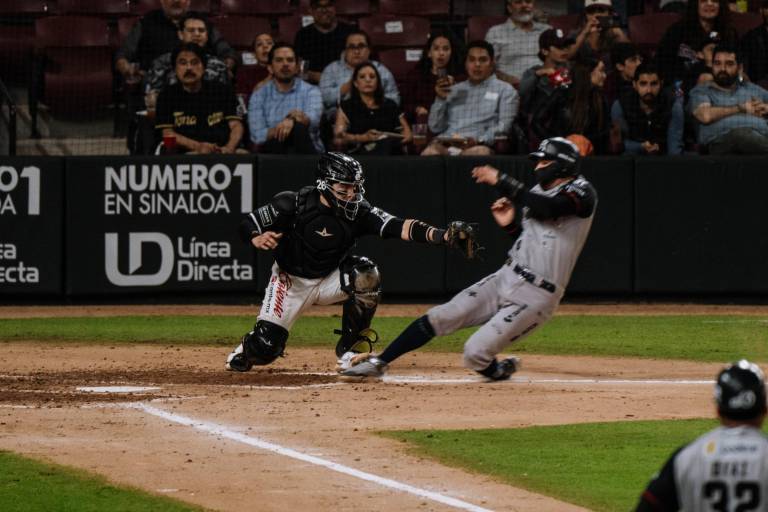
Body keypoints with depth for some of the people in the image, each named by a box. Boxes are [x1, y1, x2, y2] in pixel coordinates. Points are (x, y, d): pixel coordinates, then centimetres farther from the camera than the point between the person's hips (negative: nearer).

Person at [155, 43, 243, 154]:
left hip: (221, 153, 2)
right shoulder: (167, 96, 11)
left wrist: (229, 148, -16)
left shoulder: (223, 91, 15)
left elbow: (236, 125, 7)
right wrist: (198, 147, -16)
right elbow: (168, 134, 2)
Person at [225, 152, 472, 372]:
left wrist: (441, 235, -46)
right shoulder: (293, 204, -22)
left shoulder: (358, 211, -18)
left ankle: (350, 347, -9)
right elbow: (247, 224, -15)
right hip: (291, 281, -2)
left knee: (365, 275, -28)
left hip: (330, 280, 2)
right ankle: (245, 349, 29)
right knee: (265, 349, -12)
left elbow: (398, 226, -30)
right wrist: (257, 239, -39)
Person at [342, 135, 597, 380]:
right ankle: (378, 363, 3)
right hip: (505, 278, 8)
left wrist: (500, 180, -29)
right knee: (440, 317, -4)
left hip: (535, 295, -8)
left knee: (475, 354, -16)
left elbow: (545, 208, -30)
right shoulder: (539, 191, 16)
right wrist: (509, 223, 2)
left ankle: (499, 370, 17)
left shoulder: (582, 192, -10)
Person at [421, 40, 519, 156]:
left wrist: (479, 140, -17)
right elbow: (435, 128, 21)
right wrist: (441, 99, 5)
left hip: (480, 145, -2)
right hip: (446, 145, 2)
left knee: (479, 152, -40)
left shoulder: (504, 90, 15)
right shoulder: (454, 90, 28)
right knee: (429, 153, -33)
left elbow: (504, 126, 0)